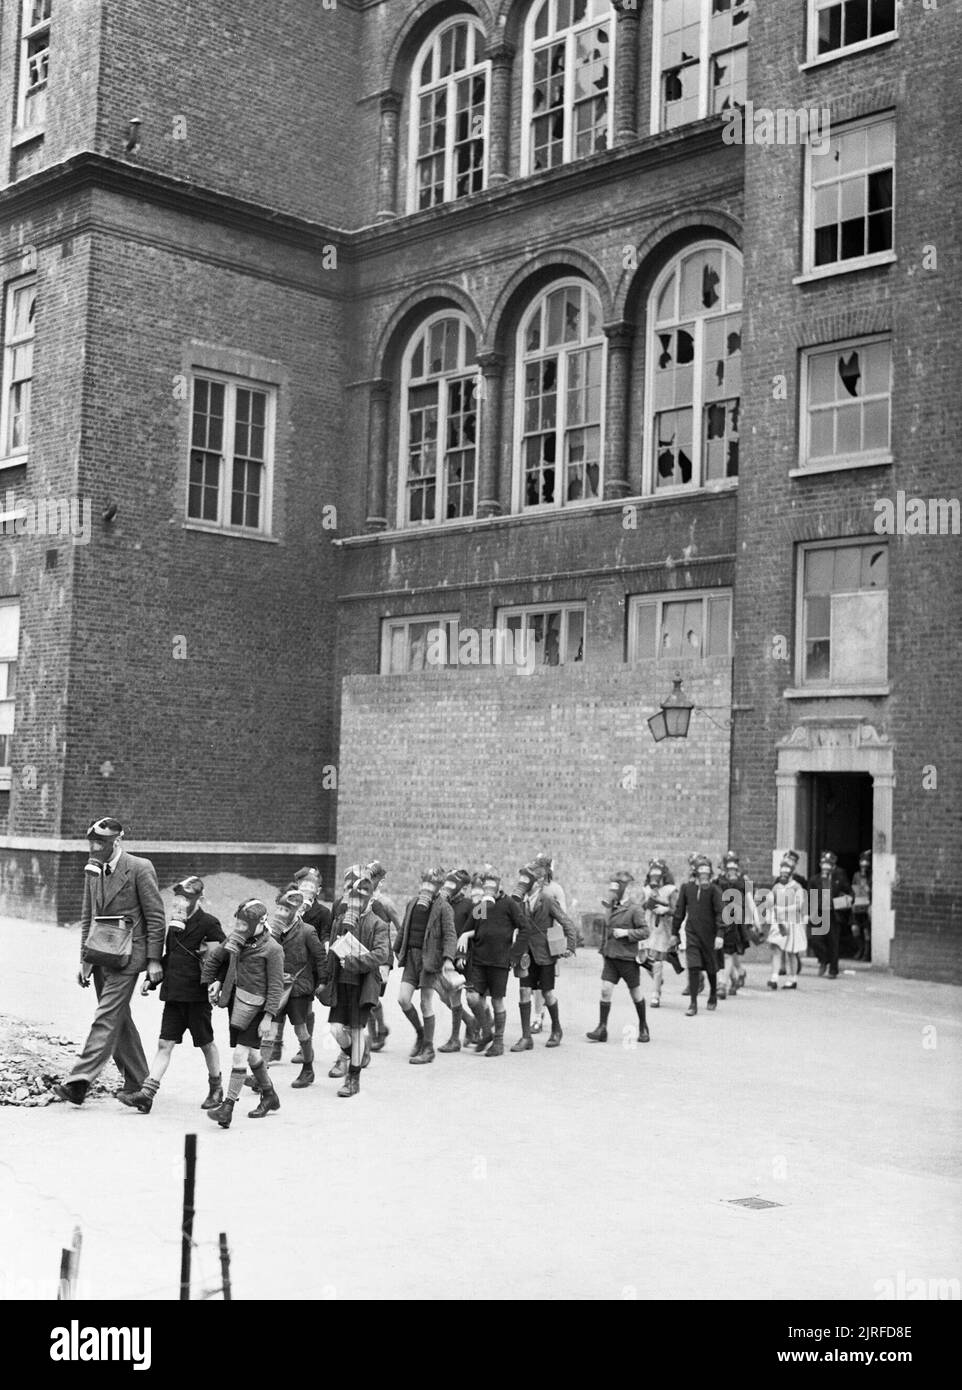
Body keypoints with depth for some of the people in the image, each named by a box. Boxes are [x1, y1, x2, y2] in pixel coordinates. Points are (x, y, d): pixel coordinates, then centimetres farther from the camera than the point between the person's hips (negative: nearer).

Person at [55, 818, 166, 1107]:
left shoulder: (140, 868, -9)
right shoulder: (92, 870, 11)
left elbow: (156, 917, -8)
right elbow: (87, 917, 18)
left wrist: (154, 960, -11)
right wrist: (84, 959, 13)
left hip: (126, 956, -7)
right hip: (100, 956, 7)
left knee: (106, 1020, -11)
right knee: (119, 1020, 12)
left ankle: (79, 1082, -14)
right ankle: (137, 1083, 21)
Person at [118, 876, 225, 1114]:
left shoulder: (208, 924, -10)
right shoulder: (175, 923, 10)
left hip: (197, 995, -6)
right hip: (174, 993, 6)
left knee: (206, 1043, 8)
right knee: (165, 1044, 1)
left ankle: (216, 1088, 27)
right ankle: (146, 1094, -3)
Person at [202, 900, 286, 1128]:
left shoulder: (271, 949, -13)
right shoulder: (238, 941, 4)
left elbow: (275, 986, -12)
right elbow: (216, 957, 19)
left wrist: (268, 1017, -16)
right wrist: (217, 981, 1)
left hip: (255, 1006, -7)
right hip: (236, 1001, 7)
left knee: (241, 1053, -11)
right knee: (252, 1054, 17)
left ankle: (228, 1106, -8)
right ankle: (270, 1097, 35)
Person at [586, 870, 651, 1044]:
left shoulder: (635, 909, -11)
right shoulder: (610, 907, 8)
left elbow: (645, 932, -13)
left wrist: (626, 933, -22)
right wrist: (603, 948, 14)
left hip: (627, 957, -5)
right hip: (610, 956, 5)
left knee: (635, 993, 8)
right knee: (605, 990, -6)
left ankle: (643, 1027, 25)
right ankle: (602, 1028, -4)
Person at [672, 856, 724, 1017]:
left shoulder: (714, 889, -6)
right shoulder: (686, 888, 2)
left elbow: (720, 913, -9)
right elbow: (679, 911, 9)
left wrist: (720, 934, -18)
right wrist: (675, 933, 10)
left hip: (709, 934, -1)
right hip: (692, 933, 1)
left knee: (711, 968, 12)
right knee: (693, 967, -8)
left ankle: (713, 996, 36)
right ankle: (693, 1003, -4)